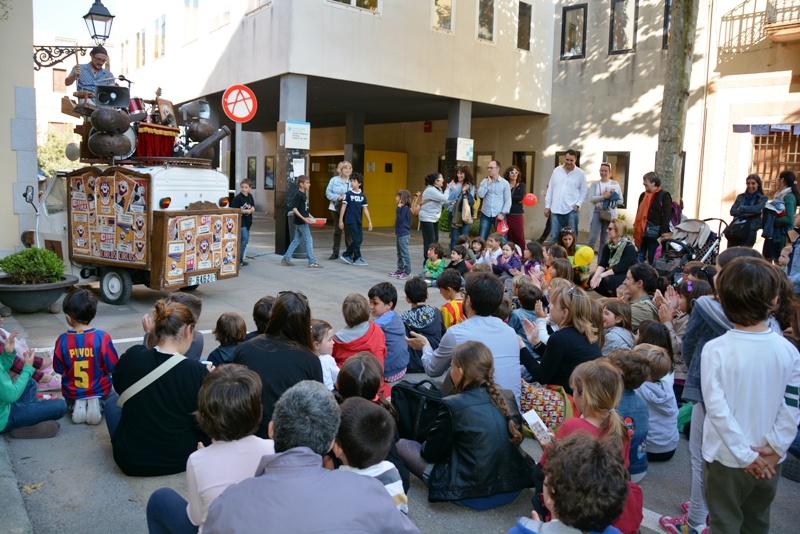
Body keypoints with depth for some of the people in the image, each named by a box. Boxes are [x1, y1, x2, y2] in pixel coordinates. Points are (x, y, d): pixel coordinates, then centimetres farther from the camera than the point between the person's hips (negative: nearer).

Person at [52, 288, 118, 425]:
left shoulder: (62, 340, -17)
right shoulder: (102, 337, -23)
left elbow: (59, 369, -4)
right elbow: (113, 367, -15)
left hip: (72, 393, 2)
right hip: (100, 391, -2)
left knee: (70, 401, 38)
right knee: (111, 398, 33)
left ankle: (75, 406, 4)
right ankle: (98, 404, 1)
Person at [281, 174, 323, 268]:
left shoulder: (304, 194, 13)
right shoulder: (299, 195, -15)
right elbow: (294, 208, -19)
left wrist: (310, 217, 14)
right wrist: (303, 218, -24)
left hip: (300, 222, 9)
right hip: (301, 222, -9)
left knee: (296, 240, 13)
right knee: (309, 240, -5)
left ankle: (285, 259, 19)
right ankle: (312, 262, -1)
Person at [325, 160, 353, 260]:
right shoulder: (334, 180, 2)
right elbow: (328, 193, -1)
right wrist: (338, 197, -13)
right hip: (336, 208, 1)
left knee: (348, 231, -1)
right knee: (337, 231, 10)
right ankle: (335, 252, 20)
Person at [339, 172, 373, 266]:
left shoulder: (362, 196, 8)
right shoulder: (348, 194, -6)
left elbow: (365, 209, 11)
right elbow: (343, 207, -5)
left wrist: (369, 222, 8)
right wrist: (341, 220, -7)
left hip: (358, 221, 6)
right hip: (350, 220, -6)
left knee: (359, 239, 7)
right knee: (357, 240, -5)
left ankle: (346, 255, 19)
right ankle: (357, 259, 8)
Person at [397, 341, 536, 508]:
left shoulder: (453, 405, -17)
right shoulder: (506, 396, -2)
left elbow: (431, 454, -8)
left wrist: (424, 446, 17)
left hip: (472, 494, -6)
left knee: (401, 445, 8)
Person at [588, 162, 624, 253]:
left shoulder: (615, 184, 8)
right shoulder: (595, 184, 7)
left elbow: (621, 201, 6)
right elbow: (591, 198, -8)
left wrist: (610, 198, -12)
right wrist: (604, 197, -20)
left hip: (610, 214, 1)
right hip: (597, 212, -1)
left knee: (605, 239, 6)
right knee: (593, 238, -9)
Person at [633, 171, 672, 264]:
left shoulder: (664, 196, -6)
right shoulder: (643, 195, 13)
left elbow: (667, 215, -11)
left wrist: (664, 231, -16)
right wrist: (636, 229, 14)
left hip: (653, 232, -6)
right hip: (642, 231, 6)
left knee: (652, 257, 1)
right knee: (640, 256, 10)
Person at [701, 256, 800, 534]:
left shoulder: (715, 349, -19)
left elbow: (717, 408, -20)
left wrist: (746, 455, -12)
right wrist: (775, 448, -3)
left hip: (727, 458, -3)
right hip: (769, 462, 4)